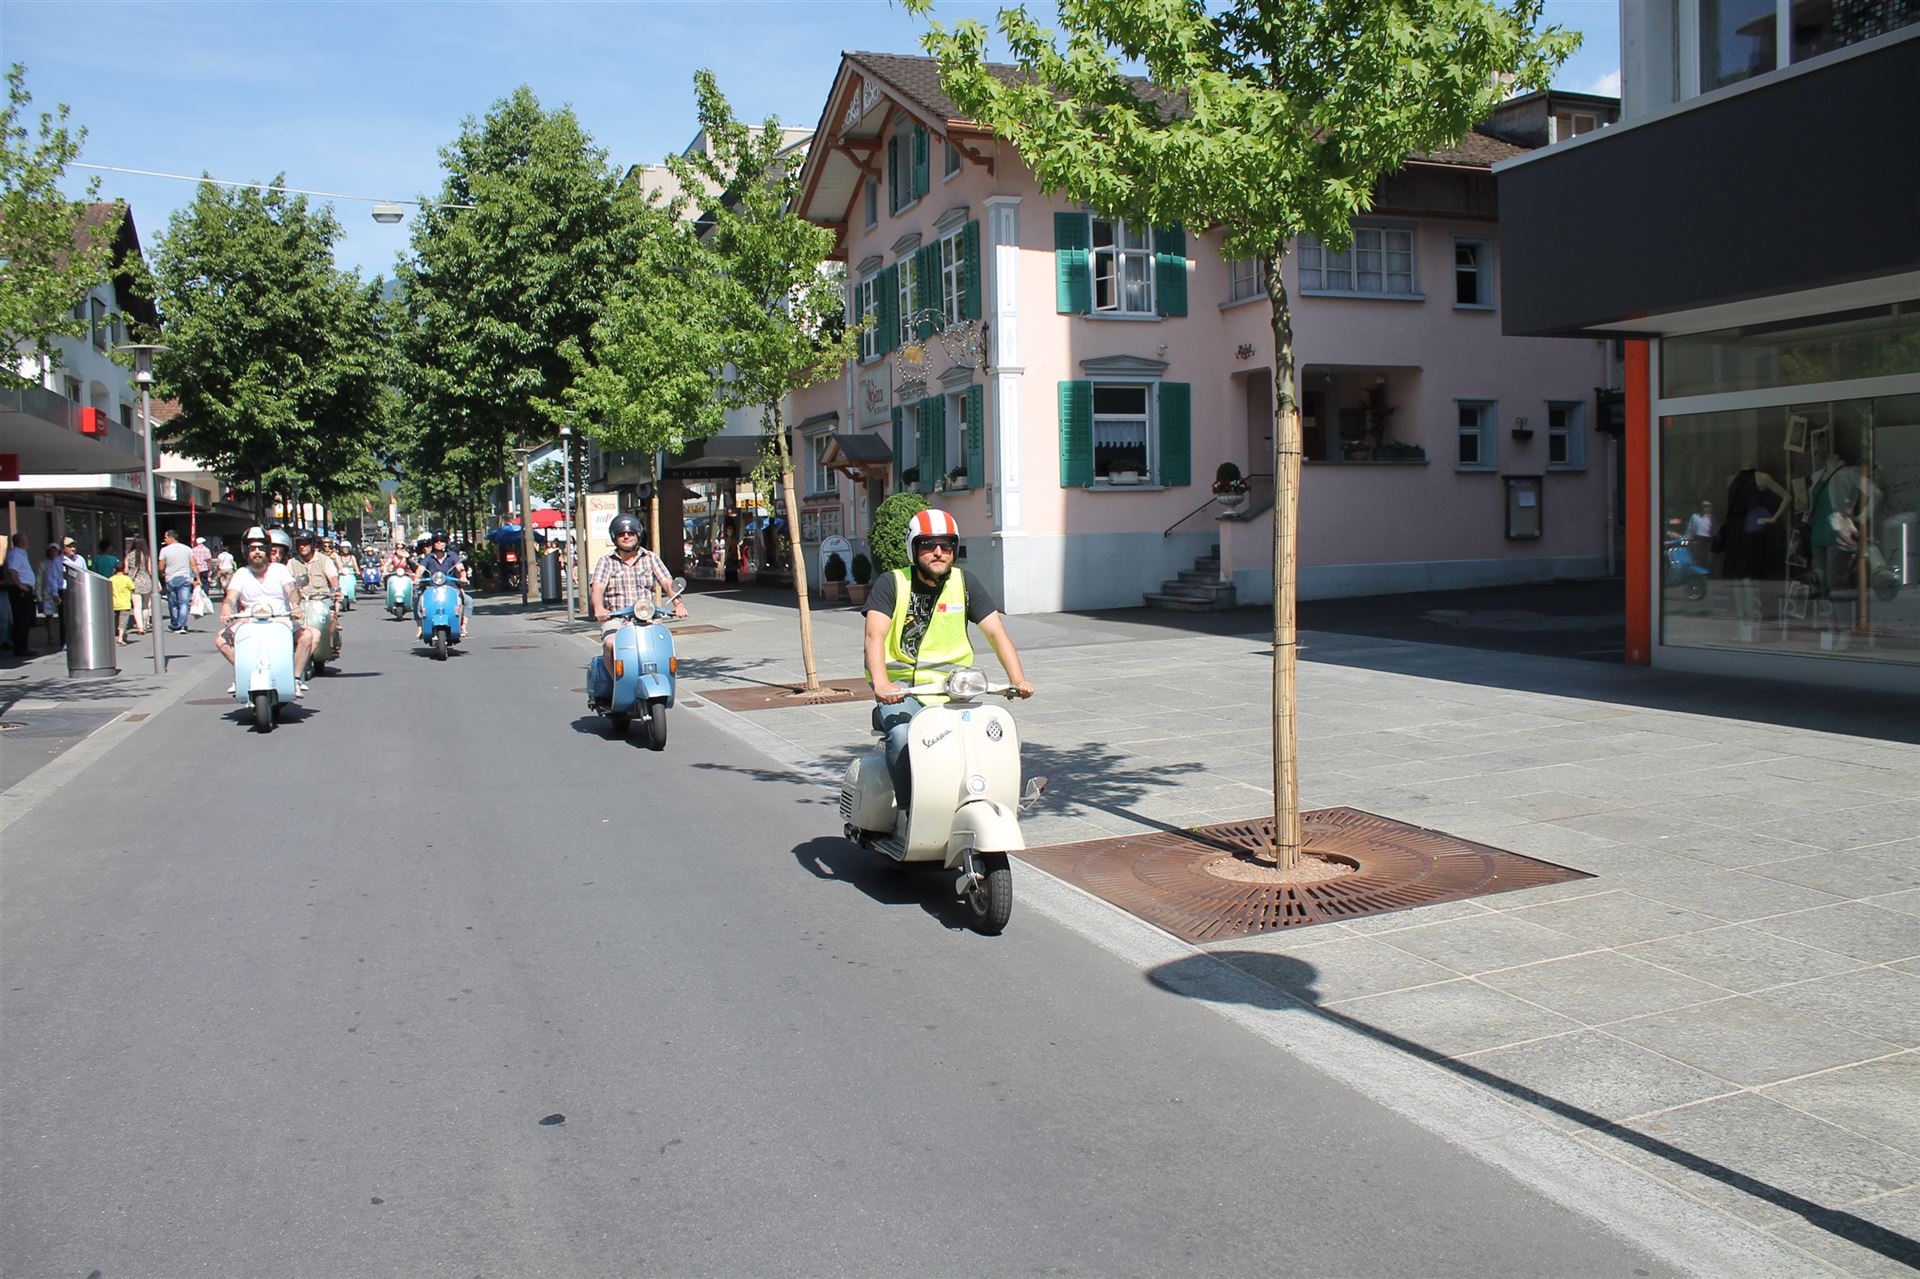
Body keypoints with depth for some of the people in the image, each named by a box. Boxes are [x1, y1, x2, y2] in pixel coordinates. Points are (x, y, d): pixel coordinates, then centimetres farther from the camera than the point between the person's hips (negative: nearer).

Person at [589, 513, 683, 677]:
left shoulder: (651, 558, 12)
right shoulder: (606, 561, 9)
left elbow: (667, 582, -1)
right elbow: (597, 588, -7)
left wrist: (678, 603, -22)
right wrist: (599, 607, -30)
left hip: (647, 618, 1)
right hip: (615, 619, -1)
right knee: (611, 644, -32)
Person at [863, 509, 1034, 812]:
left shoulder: (965, 583, 8)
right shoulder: (891, 584, 0)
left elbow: (996, 631, 1)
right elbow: (875, 634, -14)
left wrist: (1017, 678, -16)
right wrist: (881, 683, -33)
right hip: (901, 689, -2)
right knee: (903, 735, -33)